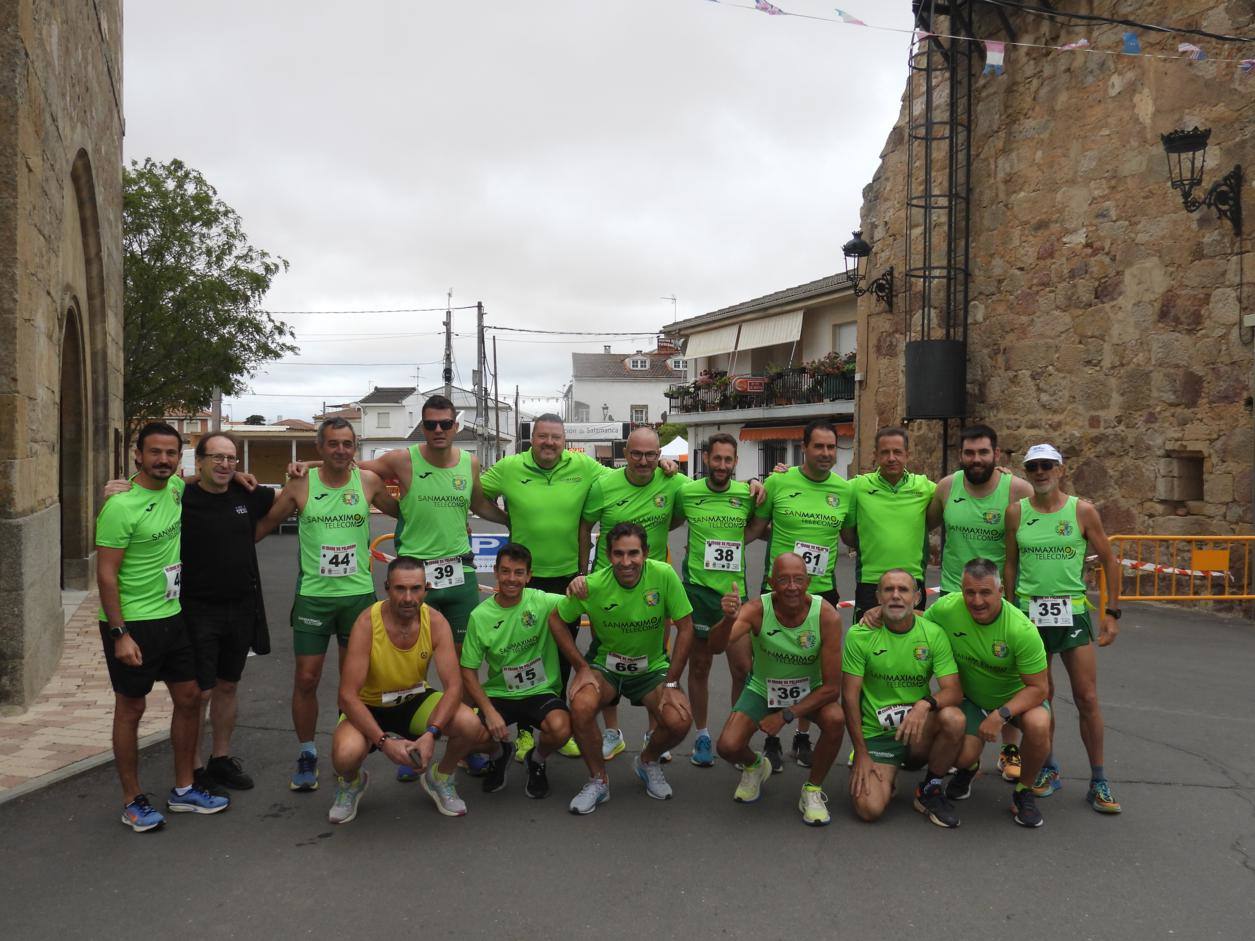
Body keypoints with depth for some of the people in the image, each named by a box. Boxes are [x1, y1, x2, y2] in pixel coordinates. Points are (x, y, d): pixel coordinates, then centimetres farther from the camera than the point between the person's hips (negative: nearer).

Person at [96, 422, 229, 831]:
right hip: (131, 623, -7)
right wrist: (120, 634, -21)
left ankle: (183, 789, 26)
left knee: (189, 698, 12)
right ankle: (133, 801, 18)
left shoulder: (175, 488, 2)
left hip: (173, 617, 8)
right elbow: (106, 575, -18)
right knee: (131, 709, 5)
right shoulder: (121, 506, -19)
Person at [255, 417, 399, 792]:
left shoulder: (368, 481, 0)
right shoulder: (301, 484, -2)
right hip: (313, 595, -1)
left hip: (358, 593, 1)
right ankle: (307, 756, 20)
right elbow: (263, 524, 8)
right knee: (306, 679, 1)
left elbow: (401, 512, 17)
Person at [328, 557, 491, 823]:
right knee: (346, 754, -34)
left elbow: (454, 686, -20)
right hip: (368, 707, -2)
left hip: (415, 701, 2)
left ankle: (440, 777, 10)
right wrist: (384, 741, -36)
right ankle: (351, 783, 7)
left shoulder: (435, 622, -17)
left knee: (471, 725, -25)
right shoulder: (367, 623, -25)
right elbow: (347, 695, -26)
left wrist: (431, 734, -36)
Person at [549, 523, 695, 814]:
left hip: (652, 667, 0)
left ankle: (647, 762, 14)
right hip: (604, 665, 0)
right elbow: (556, 620, -5)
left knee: (679, 721, -23)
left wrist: (671, 684, -14)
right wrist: (581, 668, -12)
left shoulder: (664, 575, -22)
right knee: (581, 707, -30)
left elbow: (685, 628, -14)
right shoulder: (593, 585, -21)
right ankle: (598, 781, -2)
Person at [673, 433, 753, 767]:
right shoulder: (687, 492, -2)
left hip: (734, 590, 0)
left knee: (743, 668, -2)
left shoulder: (746, 493, -2)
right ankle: (702, 736, 25)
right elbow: (668, 523, 15)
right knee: (699, 666, 10)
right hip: (697, 588, 0)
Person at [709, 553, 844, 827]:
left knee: (835, 720, -31)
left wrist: (786, 715, -24)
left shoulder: (827, 616, -26)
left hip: (809, 691, 0)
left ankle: (813, 789, -2)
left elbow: (832, 687, -21)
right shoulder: (758, 609, -25)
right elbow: (716, 647, -40)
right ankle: (754, 767, 21)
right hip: (763, 689, 0)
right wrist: (728, 620, -61)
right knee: (728, 747, -19)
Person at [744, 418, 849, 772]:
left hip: (823, 591, 2)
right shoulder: (779, 482, -6)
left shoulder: (845, 490, 1)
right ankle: (772, 740, 20)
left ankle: (802, 737, 29)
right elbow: (756, 527, 5)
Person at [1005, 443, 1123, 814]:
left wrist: (1112, 612, 0)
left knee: (1087, 698, 0)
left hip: (1072, 610, -1)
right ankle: (1048, 770, 25)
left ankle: (1098, 782, 12)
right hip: (1029, 611, 1)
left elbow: (1110, 561, 5)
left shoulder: (1082, 511, -1)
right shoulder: (1016, 512, 3)